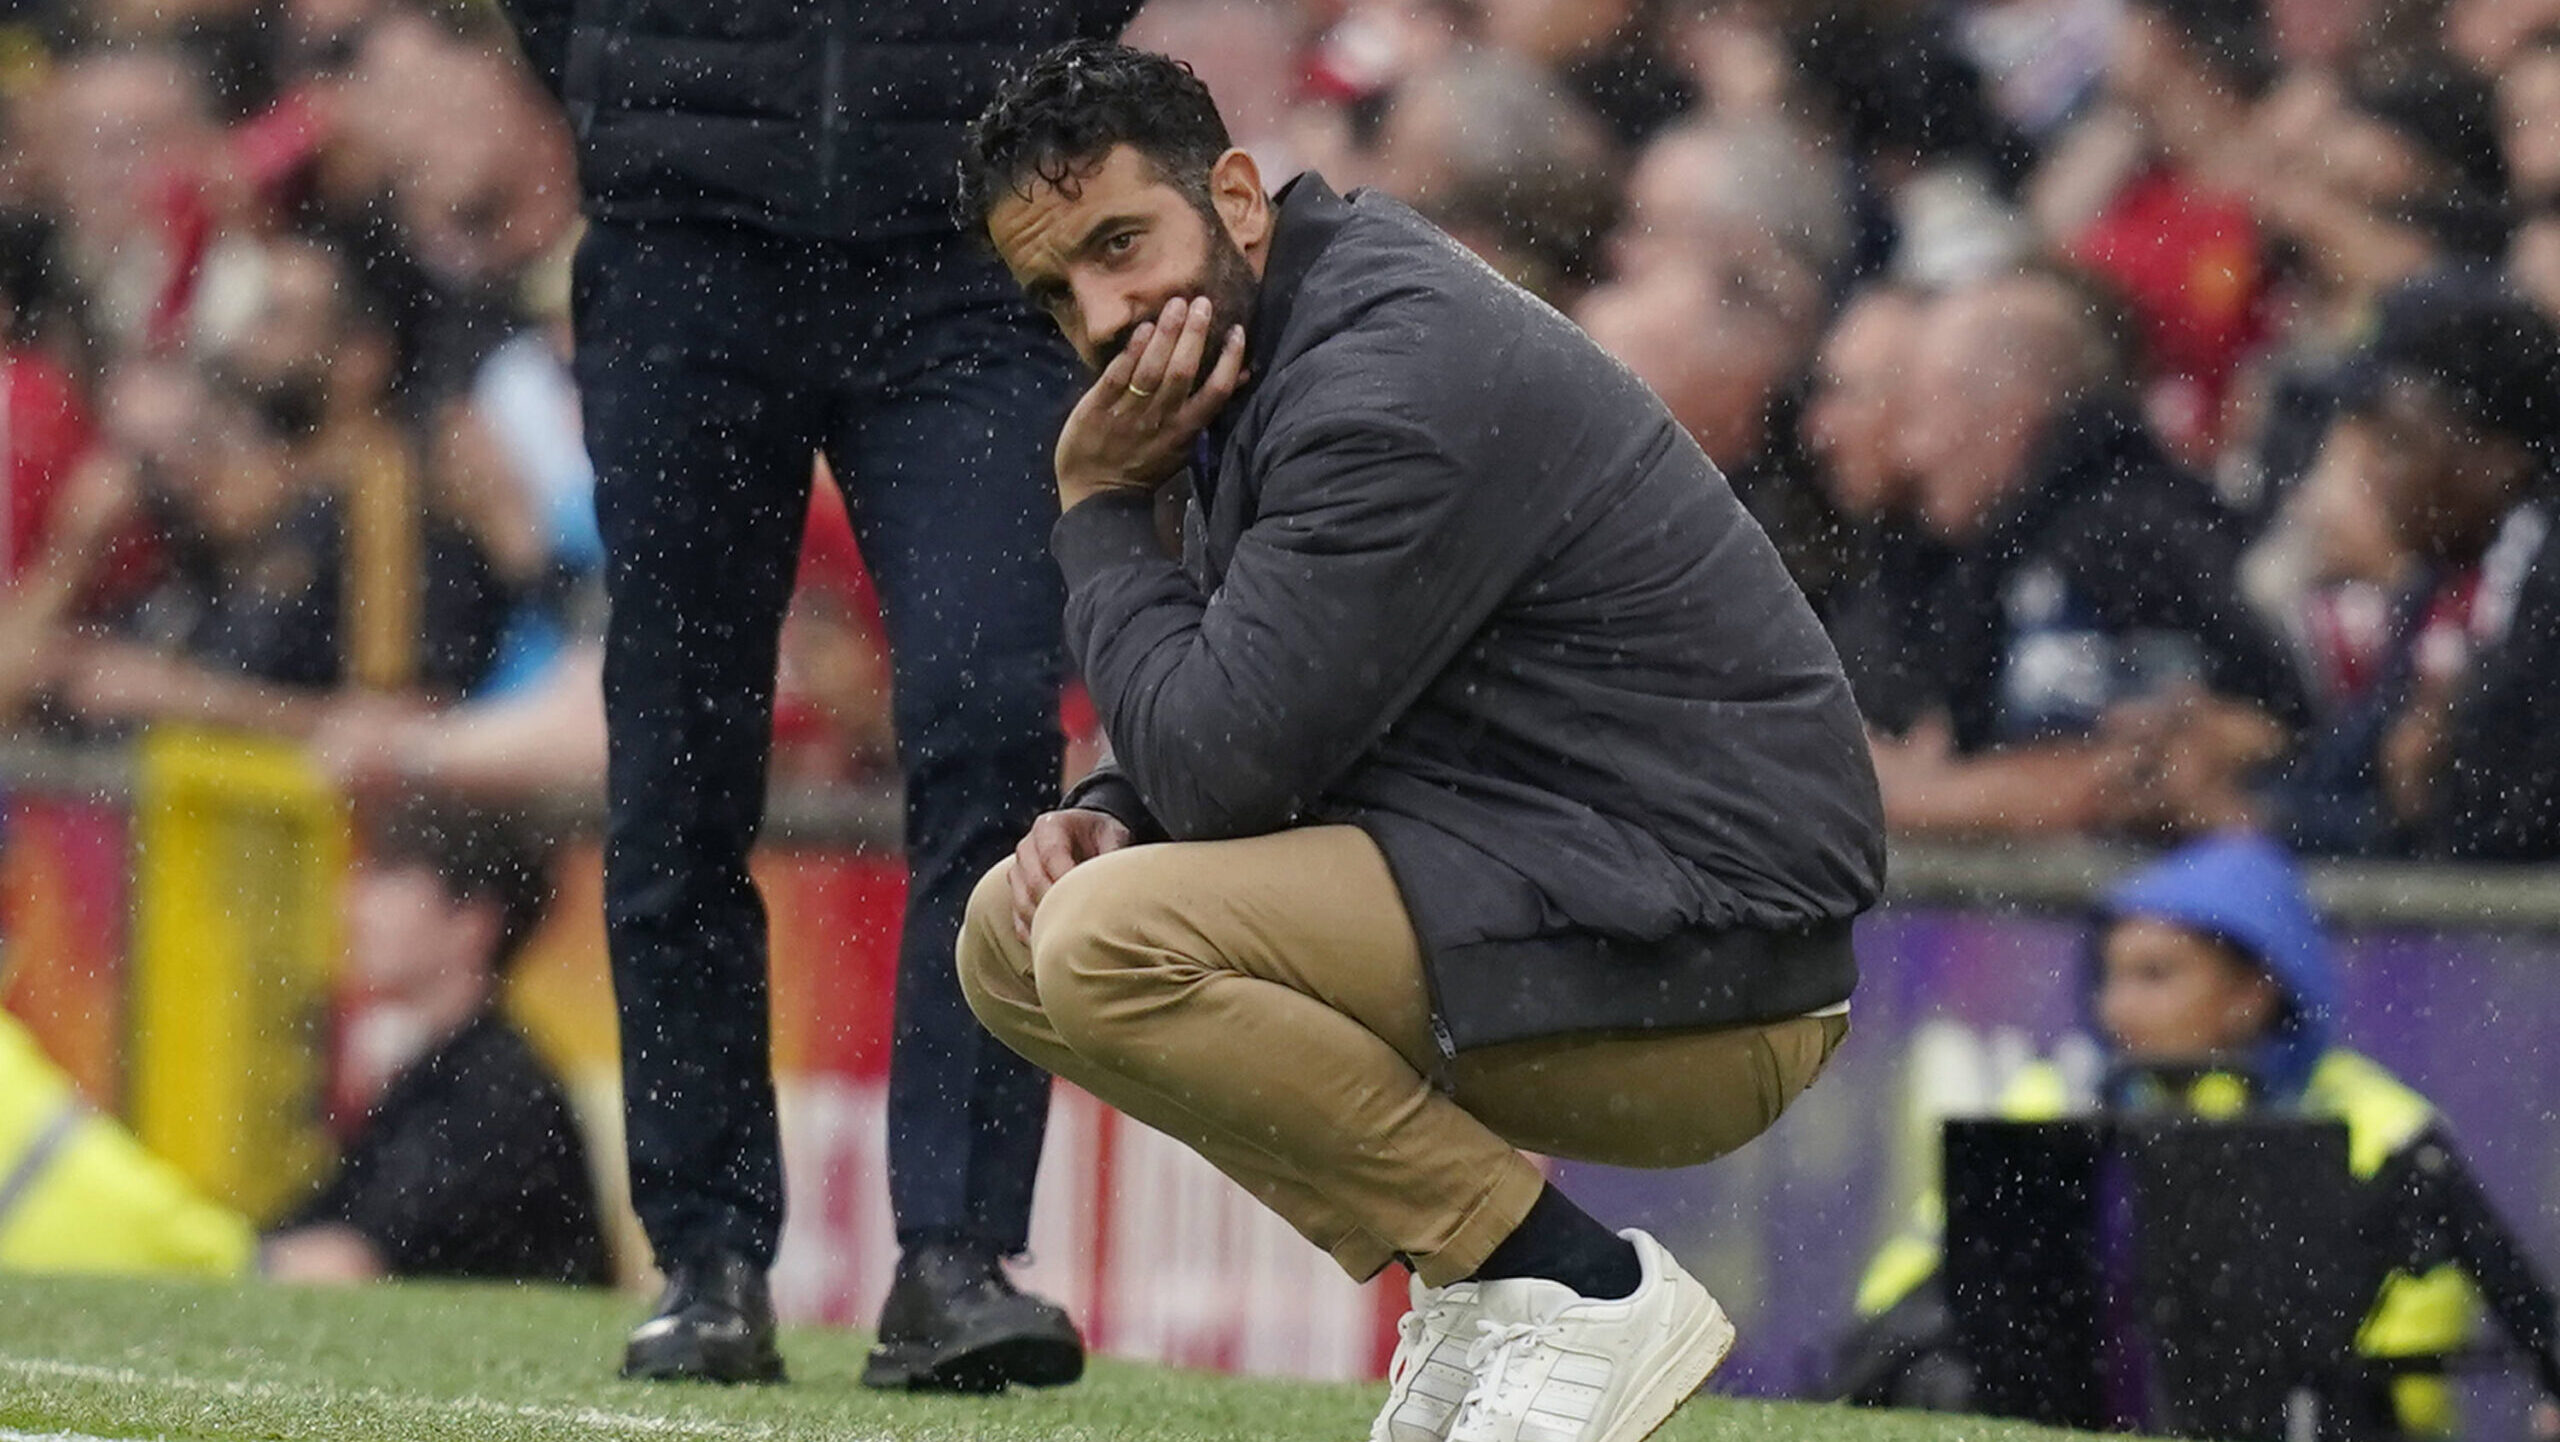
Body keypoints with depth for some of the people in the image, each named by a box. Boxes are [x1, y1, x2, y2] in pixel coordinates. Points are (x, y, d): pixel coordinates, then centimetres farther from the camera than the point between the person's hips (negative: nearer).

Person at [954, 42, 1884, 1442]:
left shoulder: (1405, 381, -19)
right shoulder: (1270, 352, 12)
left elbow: (1222, 761, -21)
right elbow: (1242, 739, 21)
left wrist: (1099, 508, -7)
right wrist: (1112, 817, -1)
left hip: (1694, 979, -10)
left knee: (1115, 948, -24)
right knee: (1016, 937, 8)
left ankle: (1578, 1290, -13)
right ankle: (1473, 1285, 5)